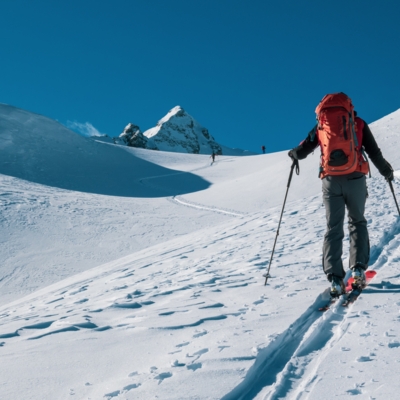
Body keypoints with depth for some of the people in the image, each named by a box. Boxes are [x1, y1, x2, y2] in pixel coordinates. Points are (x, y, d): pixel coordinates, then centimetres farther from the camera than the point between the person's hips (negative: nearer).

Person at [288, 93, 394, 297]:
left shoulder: (321, 125, 10)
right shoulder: (358, 123, 9)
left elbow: (303, 149, 9)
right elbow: (374, 152, 8)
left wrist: (293, 154, 32)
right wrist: (386, 171, 23)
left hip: (331, 180, 0)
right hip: (355, 178, 0)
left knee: (333, 228, 5)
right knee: (357, 222, 18)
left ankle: (335, 279, -5)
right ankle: (358, 268, 3)